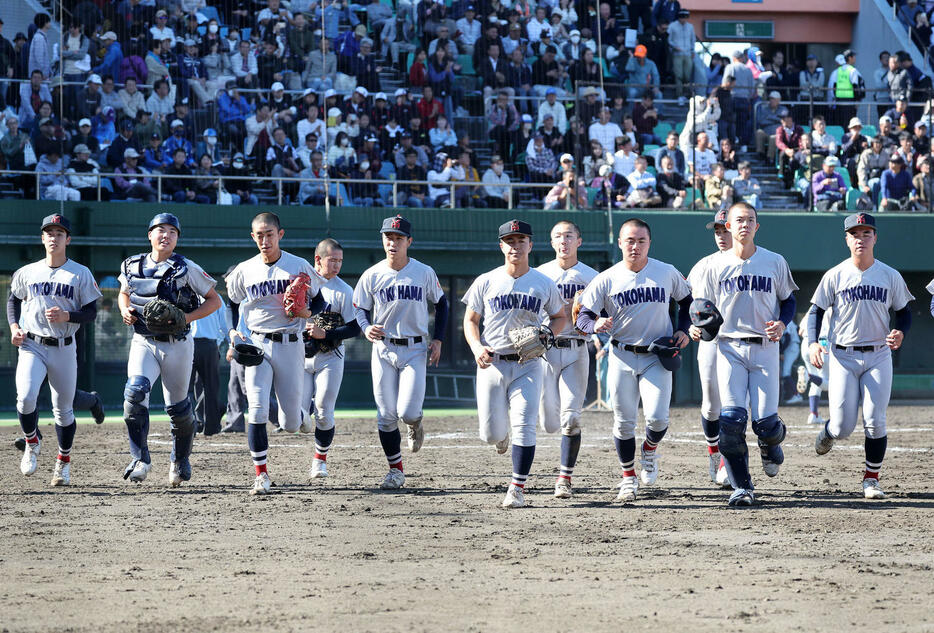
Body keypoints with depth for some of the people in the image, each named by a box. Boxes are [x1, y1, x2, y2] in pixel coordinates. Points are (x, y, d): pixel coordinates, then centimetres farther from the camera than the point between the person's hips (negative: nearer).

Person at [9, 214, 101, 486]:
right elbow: (13, 300, 18)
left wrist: (66, 316, -19)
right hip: (31, 346, 0)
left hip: (64, 349, 0)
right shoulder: (27, 272, 5)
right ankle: (32, 443, 6)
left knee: (63, 409, 6)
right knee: (25, 397, -21)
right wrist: (14, 326, 1)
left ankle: (63, 462, 26)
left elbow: (91, 312, -1)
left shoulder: (81, 274, -1)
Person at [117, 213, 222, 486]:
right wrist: (125, 311, 0)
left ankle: (180, 460, 32)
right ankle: (140, 459, -16)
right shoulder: (132, 266, 3)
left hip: (177, 345, -2)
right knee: (135, 393, -23)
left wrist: (187, 318, -17)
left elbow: (214, 300, -3)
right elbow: (124, 293, 23)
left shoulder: (186, 269, -7)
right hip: (143, 342, 2)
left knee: (178, 407, 6)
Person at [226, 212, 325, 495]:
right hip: (256, 344, 1)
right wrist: (233, 331, 1)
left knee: (291, 424, 2)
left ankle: (291, 414, 41)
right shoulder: (244, 271, 4)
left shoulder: (299, 267, 0)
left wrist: (307, 312, -13)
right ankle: (261, 474, -8)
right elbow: (232, 304, 18)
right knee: (257, 411, -15)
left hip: (290, 345, -1)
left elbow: (319, 301, 8)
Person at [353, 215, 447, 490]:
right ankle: (395, 470, 14)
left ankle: (414, 425, 23)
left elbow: (441, 303, 11)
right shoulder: (371, 276, -1)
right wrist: (367, 328, -16)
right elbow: (360, 309, 7)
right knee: (386, 416, 1)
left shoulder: (424, 273, -2)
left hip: (415, 350, -1)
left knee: (407, 412, -14)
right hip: (383, 350, 1)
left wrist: (438, 339, 3)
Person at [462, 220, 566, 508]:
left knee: (524, 427, -13)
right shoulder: (486, 282, 2)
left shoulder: (544, 284, 3)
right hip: (492, 364, 0)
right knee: (491, 434, 0)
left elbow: (560, 317, 15)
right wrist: (477, 347, -11)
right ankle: (502, 430, 38)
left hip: (527, 365, 0)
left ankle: (517, 489, -4)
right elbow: (470, 320, 8)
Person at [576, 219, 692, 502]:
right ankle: (629, 477, 20)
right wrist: (596, 325, -28)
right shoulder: (606, 279, -4)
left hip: (657, 358, 0)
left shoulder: (668, 273, -1)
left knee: (657, 418, -13)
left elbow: (686, 301, 17)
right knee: (623, 422, 2)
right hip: (622, 358, 0)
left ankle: (650, 450, 21)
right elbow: (582, 318, -5)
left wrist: (683, 330, 2)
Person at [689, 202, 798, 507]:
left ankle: (771, 445, 32)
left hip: (765, 347, 0)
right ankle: (741, 487, -4)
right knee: (731, 418, -13)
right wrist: (696, 326, -11)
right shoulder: (716, 266, 4)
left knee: (765, 422, -7)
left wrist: (782, 323, -5)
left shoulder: (775, 262, 4)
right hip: (730, 348, 0)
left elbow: (788, 299, 15)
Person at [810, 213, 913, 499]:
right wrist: (813, 343, -13)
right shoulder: (834, 276, -1)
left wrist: (900, 332, -11)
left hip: (878, 357, 1)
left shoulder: (890, 276, 2)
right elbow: (815, 311, 4)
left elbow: (903, 311, 11)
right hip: (843, 357, -1)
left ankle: (871, 479, 5)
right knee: (843, 427, -4)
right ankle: (827, 432, 34)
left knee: (875, 421, -9)